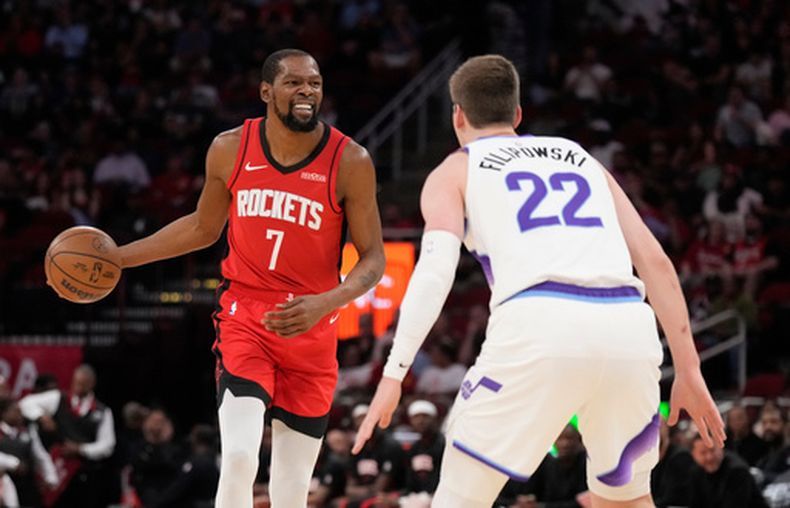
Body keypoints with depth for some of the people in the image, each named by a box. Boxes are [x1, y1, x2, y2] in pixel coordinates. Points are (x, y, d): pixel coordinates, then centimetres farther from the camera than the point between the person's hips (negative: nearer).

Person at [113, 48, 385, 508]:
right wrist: (117, 257, 11)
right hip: (245, 316, 0)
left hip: (311, 331, 0)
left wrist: (326, 303, -24)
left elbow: (373, 258, -5)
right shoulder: (230, 150, -2)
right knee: (239, 460, -21)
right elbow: (203, 228, 15)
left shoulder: (350, 162, -9)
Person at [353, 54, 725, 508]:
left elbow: (437, 266, 0)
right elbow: (655, 261, 20)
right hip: (626, 325, 4)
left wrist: (394, 374, -5)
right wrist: (689, 370, 20)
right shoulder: (582, 159, 31)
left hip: (540, 323, -4)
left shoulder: (454, 171, 20)